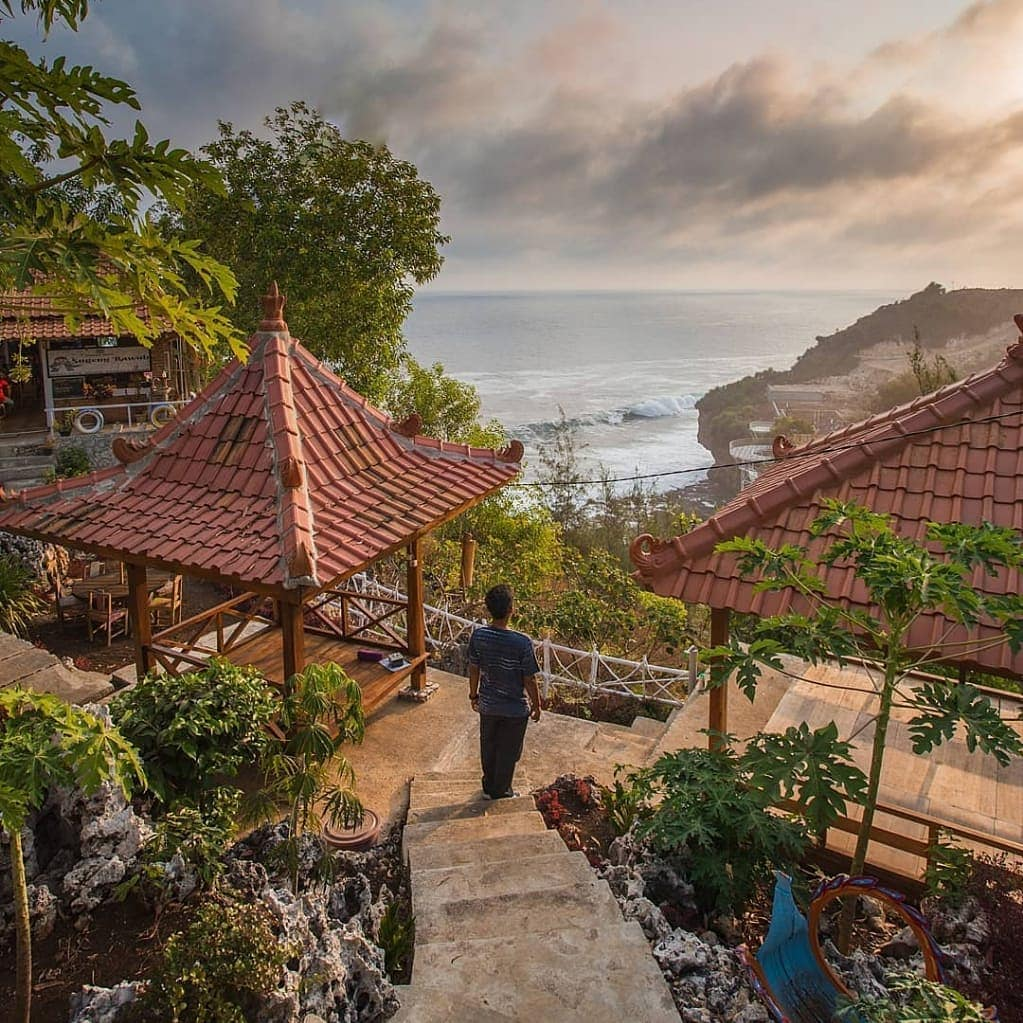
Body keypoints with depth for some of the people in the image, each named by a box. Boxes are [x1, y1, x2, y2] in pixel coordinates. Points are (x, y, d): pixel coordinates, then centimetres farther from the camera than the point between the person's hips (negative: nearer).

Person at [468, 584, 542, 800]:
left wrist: (473, 695, 15)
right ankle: (501, 792, 36)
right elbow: (529, 680, -17)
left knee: (488, 748, 24)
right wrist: (536, 704, 0)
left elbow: (473, 669, -1)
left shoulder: (478, 635, -15)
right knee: (508, 752, 18)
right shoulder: (522, 643, -27)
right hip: (515, 709, -4)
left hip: (487, 706, 4)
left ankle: (488, 787, 43)